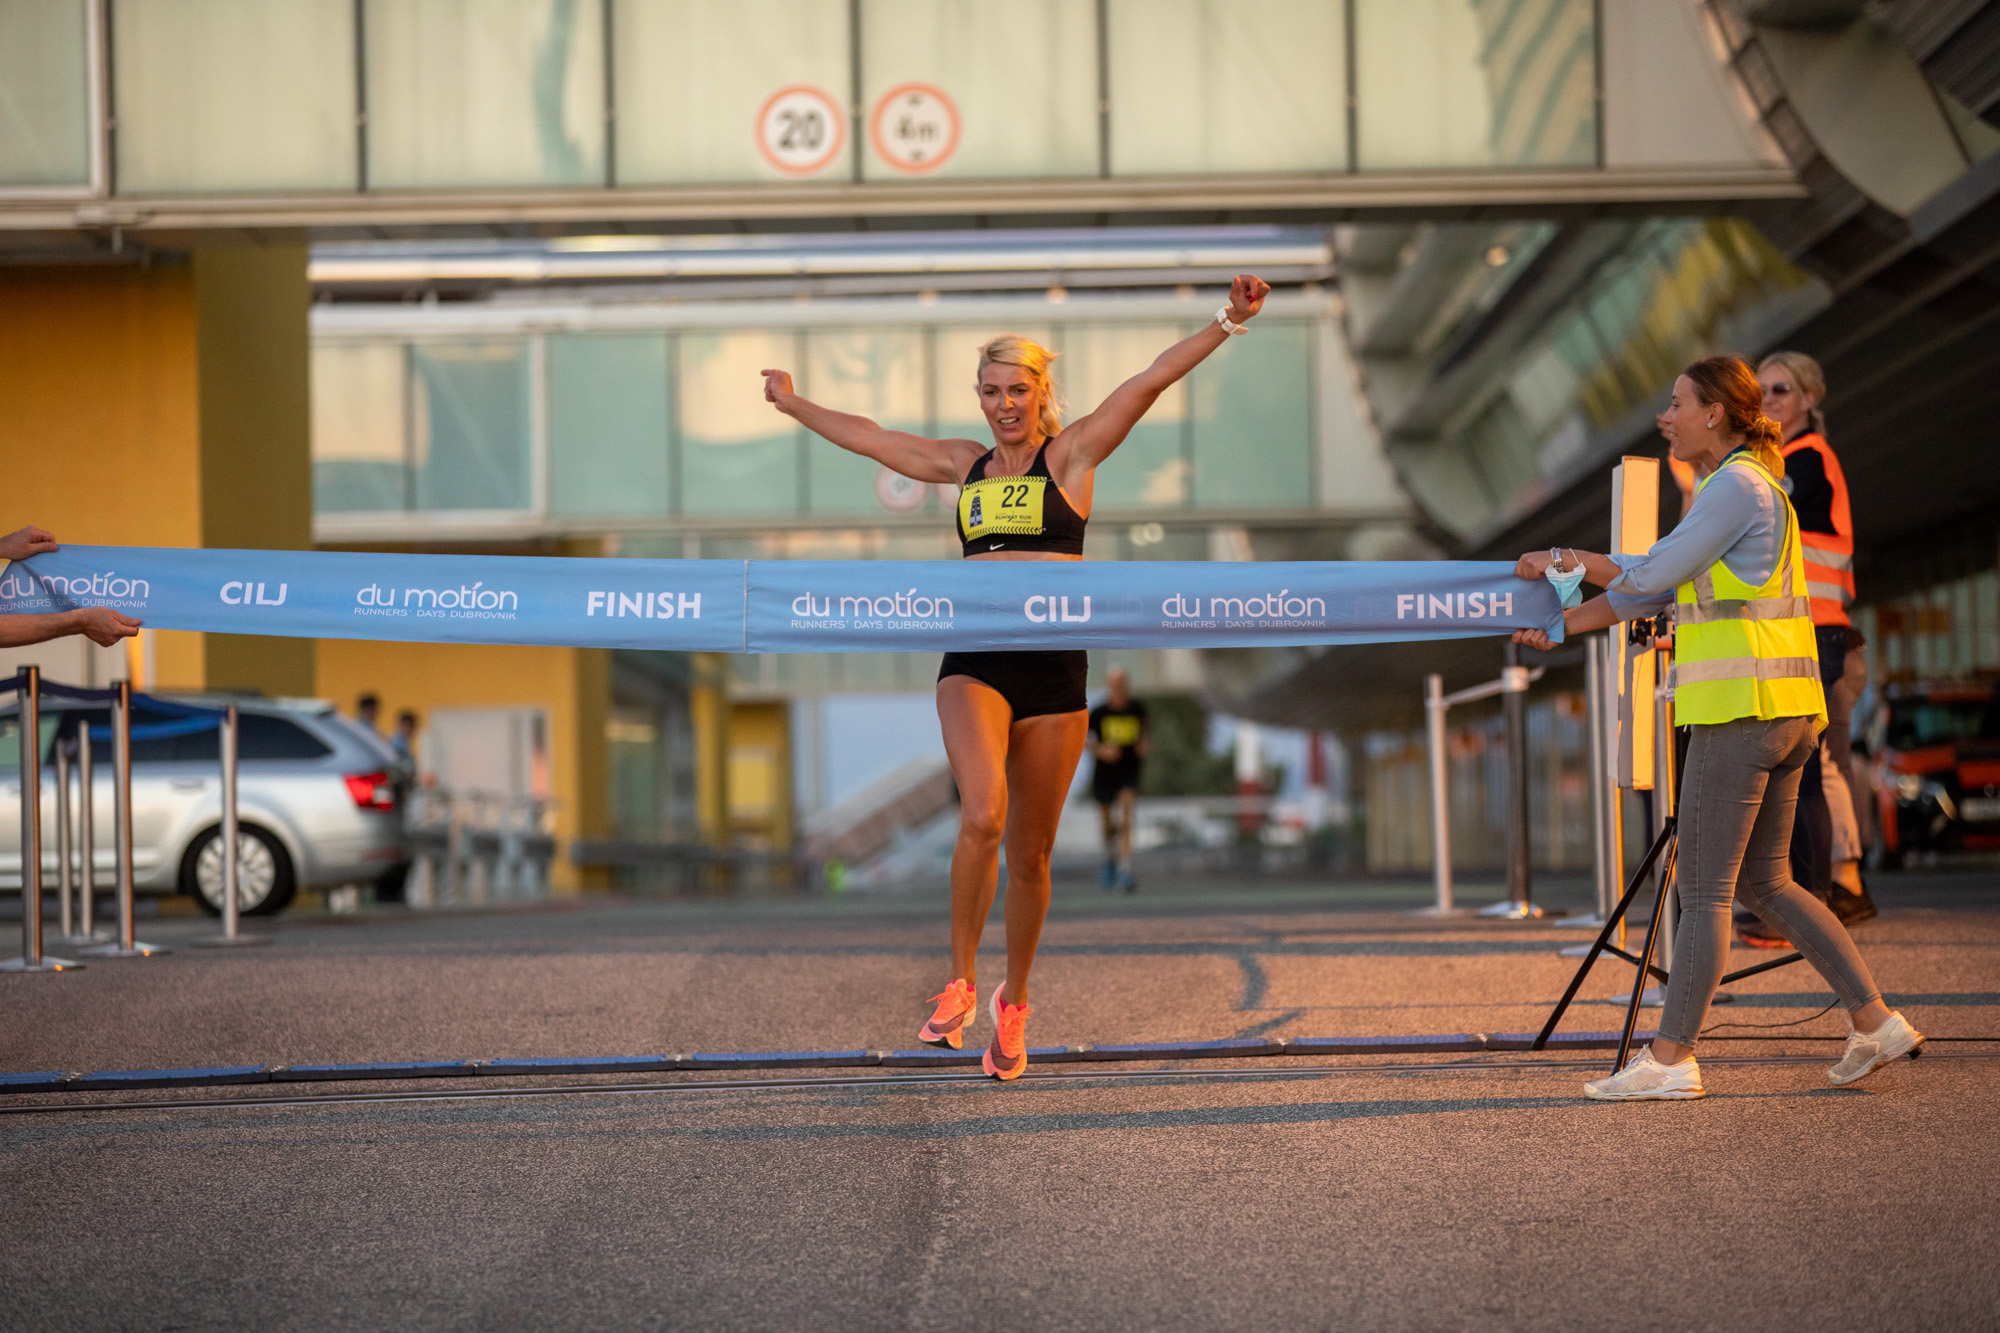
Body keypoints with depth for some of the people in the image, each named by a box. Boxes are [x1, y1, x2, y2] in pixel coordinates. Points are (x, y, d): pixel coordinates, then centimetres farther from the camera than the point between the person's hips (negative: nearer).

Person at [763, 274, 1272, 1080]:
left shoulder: (1071, 455, 4)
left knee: (1030, 852, 6)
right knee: (982, 814, -24)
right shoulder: (965, 466, 14)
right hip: (973, 664, 1)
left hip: (1053, 668, -1)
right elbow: (870, 438, 29)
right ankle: (959, 983, -11)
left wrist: (1229, 322, -16)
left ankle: (1013, 1002, 27)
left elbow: (1151, 381, -6)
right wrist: (794, 406, 41)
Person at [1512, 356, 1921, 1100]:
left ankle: (1670, 1059, -2)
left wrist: (1563, 557, 4)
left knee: (1704, 891, -5)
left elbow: (1651, 577, -10)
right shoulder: (1744, 488, 20)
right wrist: (1565, 626, 17)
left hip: (1741, 707, -10)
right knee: (1765, 883, 14)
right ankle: (1876, 1022, 11)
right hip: (1787, 714, 10)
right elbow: (1657, 588, 22)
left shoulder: (1738, 486, -11)